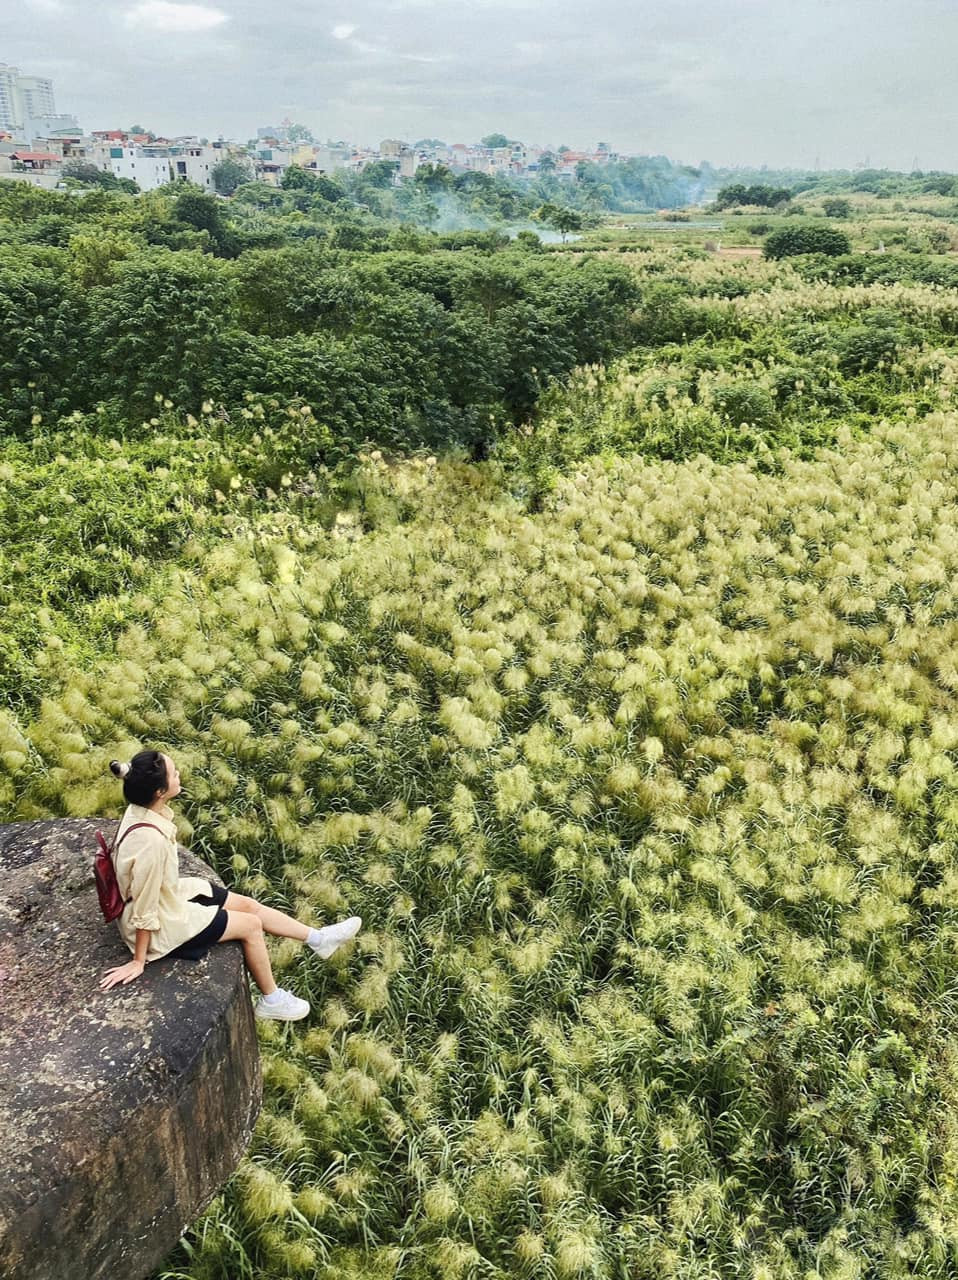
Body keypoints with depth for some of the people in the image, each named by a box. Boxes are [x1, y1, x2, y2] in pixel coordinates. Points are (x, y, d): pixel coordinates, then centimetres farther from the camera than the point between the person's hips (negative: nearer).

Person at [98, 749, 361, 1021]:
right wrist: (139, 961, -16)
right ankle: (271, 1000, 24)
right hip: (161, 922, -8)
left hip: (167, 894, 8)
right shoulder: (150, 840, -39)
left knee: (249, 905, 11)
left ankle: (319, 939, 28)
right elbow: (144, 909, -26)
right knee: (251, 925, 2)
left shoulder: (141, 810, -12)